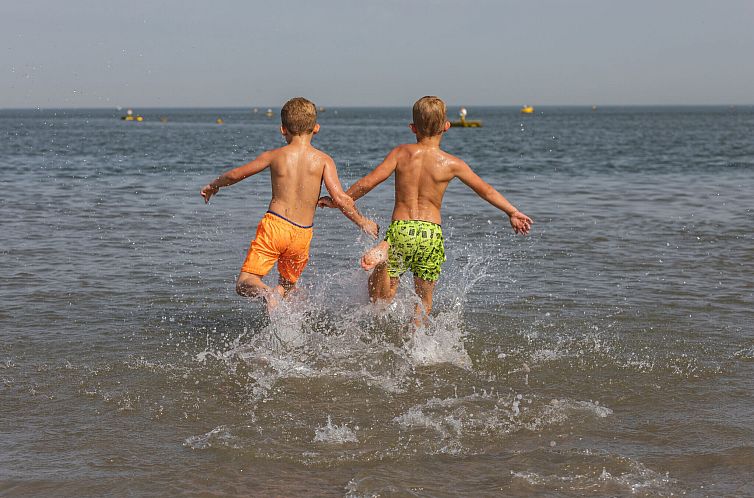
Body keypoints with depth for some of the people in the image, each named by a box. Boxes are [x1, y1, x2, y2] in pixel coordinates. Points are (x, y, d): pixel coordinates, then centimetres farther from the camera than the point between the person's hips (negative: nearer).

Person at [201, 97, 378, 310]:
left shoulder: (274, 156, 3)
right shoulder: (323, 160, 0)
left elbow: (234, 175, 12)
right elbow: (340, 199, -10)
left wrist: (213, 186, 32)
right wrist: (363, 222, 6)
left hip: (274, 224, -2)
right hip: (302, 235, 2)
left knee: (244, 283, -3)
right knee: (288, 284, 25)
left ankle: (266, 293, -36)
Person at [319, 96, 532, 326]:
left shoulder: (401, 153, 0)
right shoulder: (451, 164, -1)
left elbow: (368, 182, -2)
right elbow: (486, 190, 5)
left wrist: (337, 200, 10)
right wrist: (513, 212, 17)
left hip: (400, 230, 0)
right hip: (431, 232, 0)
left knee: (379, 298, 2)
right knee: (423, 301, 17)